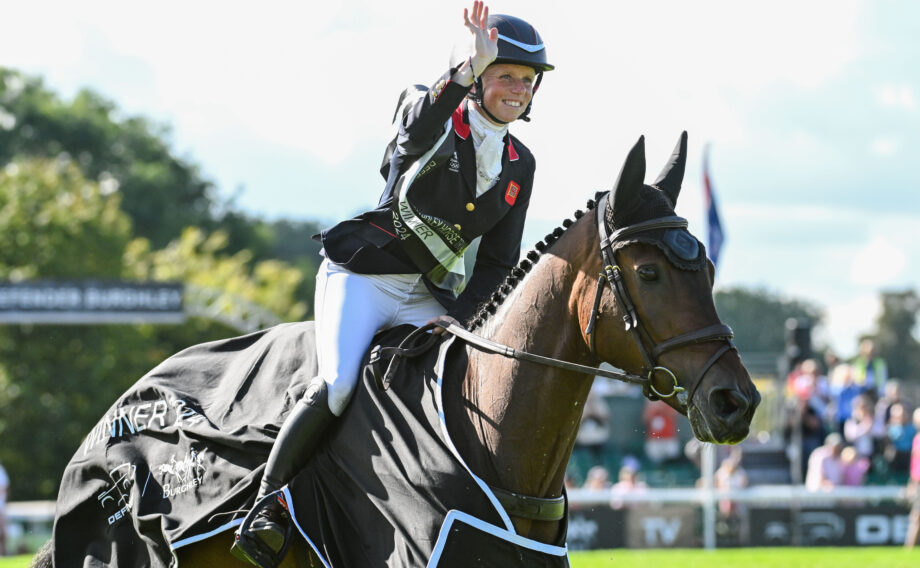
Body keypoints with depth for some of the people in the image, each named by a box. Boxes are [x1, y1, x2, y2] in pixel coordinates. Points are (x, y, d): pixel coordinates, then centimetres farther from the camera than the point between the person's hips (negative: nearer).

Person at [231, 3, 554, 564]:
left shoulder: (519, 166, 9)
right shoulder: (436, 120, -5)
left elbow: (497, 262, 10)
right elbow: (421, 126, -33)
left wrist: (458, 317, -8)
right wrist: (469, 69, -50)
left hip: (428, 294, 6)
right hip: (363, 274, -6)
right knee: (338, 385, -24)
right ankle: (267, 507, -13)